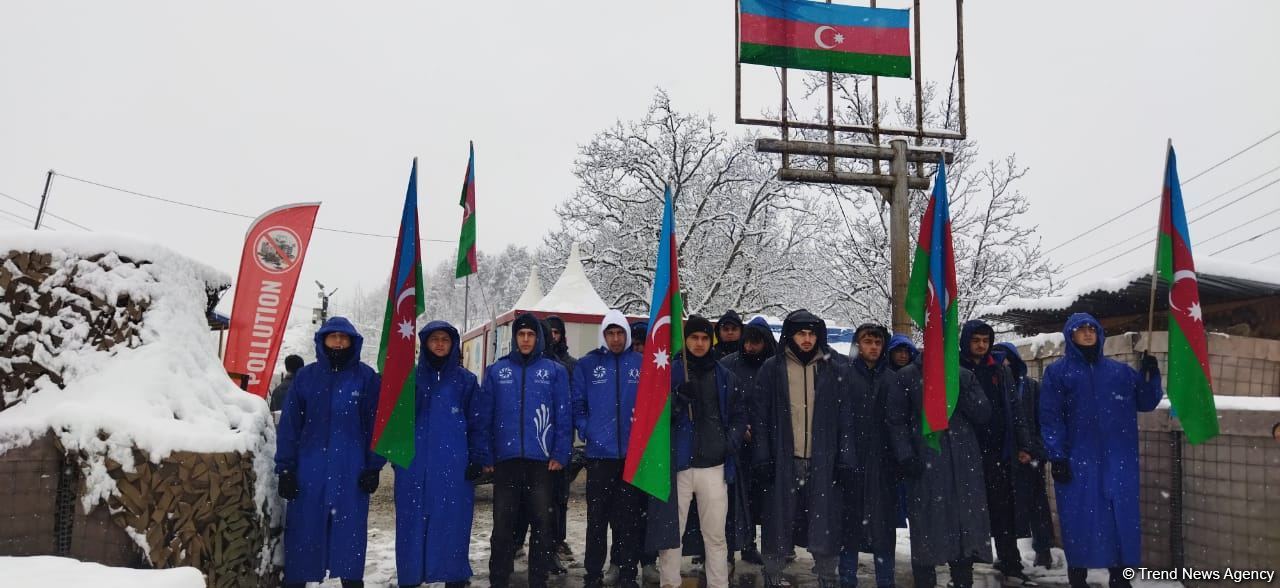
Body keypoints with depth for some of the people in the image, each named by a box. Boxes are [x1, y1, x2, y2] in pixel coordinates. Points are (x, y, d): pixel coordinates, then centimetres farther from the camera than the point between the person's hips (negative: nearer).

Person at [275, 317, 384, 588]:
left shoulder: (366, 377, 1)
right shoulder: (306, 376, 5)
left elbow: (376, 424, 2)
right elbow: (289, 424, 4)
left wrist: (373, 467, -2)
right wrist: (285, 468, -1)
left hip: (351, 470, -1)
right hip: (309, 468, 1)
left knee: (350, 530, 5)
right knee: (303, 532, 5)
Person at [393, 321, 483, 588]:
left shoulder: (466, 380, 6)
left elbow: (475, 422, 5)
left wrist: (475, 459, -1)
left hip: (454, 464, -1)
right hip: (414, 464, 1)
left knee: (452, 524, 1)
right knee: (412, 525, 4)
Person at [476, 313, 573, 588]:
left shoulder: (555, 371, 4)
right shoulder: (495, 371, 7)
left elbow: (563, 416, 1)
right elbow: (485, 417, 5)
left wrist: (560, 454, -7)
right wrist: (486, 456, -1)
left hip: (542, 459, 0)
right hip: (506, 459, 1)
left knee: (543, 522, 6)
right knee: (502, 524, 6)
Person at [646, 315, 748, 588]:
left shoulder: (724, 376, 11)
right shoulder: (669, 373, 4)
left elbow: (739, 415, 16)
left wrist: (731, 443, -1)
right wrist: (678, 399, -19)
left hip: (714, 465, 2)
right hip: (677, 465, -1)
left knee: (716, 535, 5)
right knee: (670, 532, 3)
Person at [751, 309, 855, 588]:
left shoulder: (835, 370, 7)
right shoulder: (772, 369, 3)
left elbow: (845, 419, 6)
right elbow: (760, 416, 2)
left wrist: (845, 459, -1)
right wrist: (762, 457, -5)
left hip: (823, 461, 1)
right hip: (783, 460, -1)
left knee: (825, 522, 2)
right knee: (779, 520, 4)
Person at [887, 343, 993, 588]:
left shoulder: (964, 376, 13)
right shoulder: (908, 376, 5)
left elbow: (983, 414, 3)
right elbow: (897, 420, 1)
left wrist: (959, 388, -9)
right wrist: (905, 456, -9)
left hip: (964, 464, 3)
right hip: (925, 465, -2)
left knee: (966, 525, 3)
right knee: (926, 528, -1)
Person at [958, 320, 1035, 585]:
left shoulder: (1000, 371, 10)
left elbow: (1014, 409, 10)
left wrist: (1023, 445, 4)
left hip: (999, 450, 3)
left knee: (1005, 511, 3)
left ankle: (1010, 566, 8)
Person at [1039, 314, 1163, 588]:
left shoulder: (1120, 370, 13)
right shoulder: (1057, 372, 2)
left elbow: (1145, 402, 13)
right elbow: (1050, 418, -4)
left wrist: (1150, 376, -5)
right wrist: (1056, 457, -11)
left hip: (1117, 459, 3)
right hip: (1077, 460, -3)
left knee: (1121, 516, 5)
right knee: (1080, 518, 1)